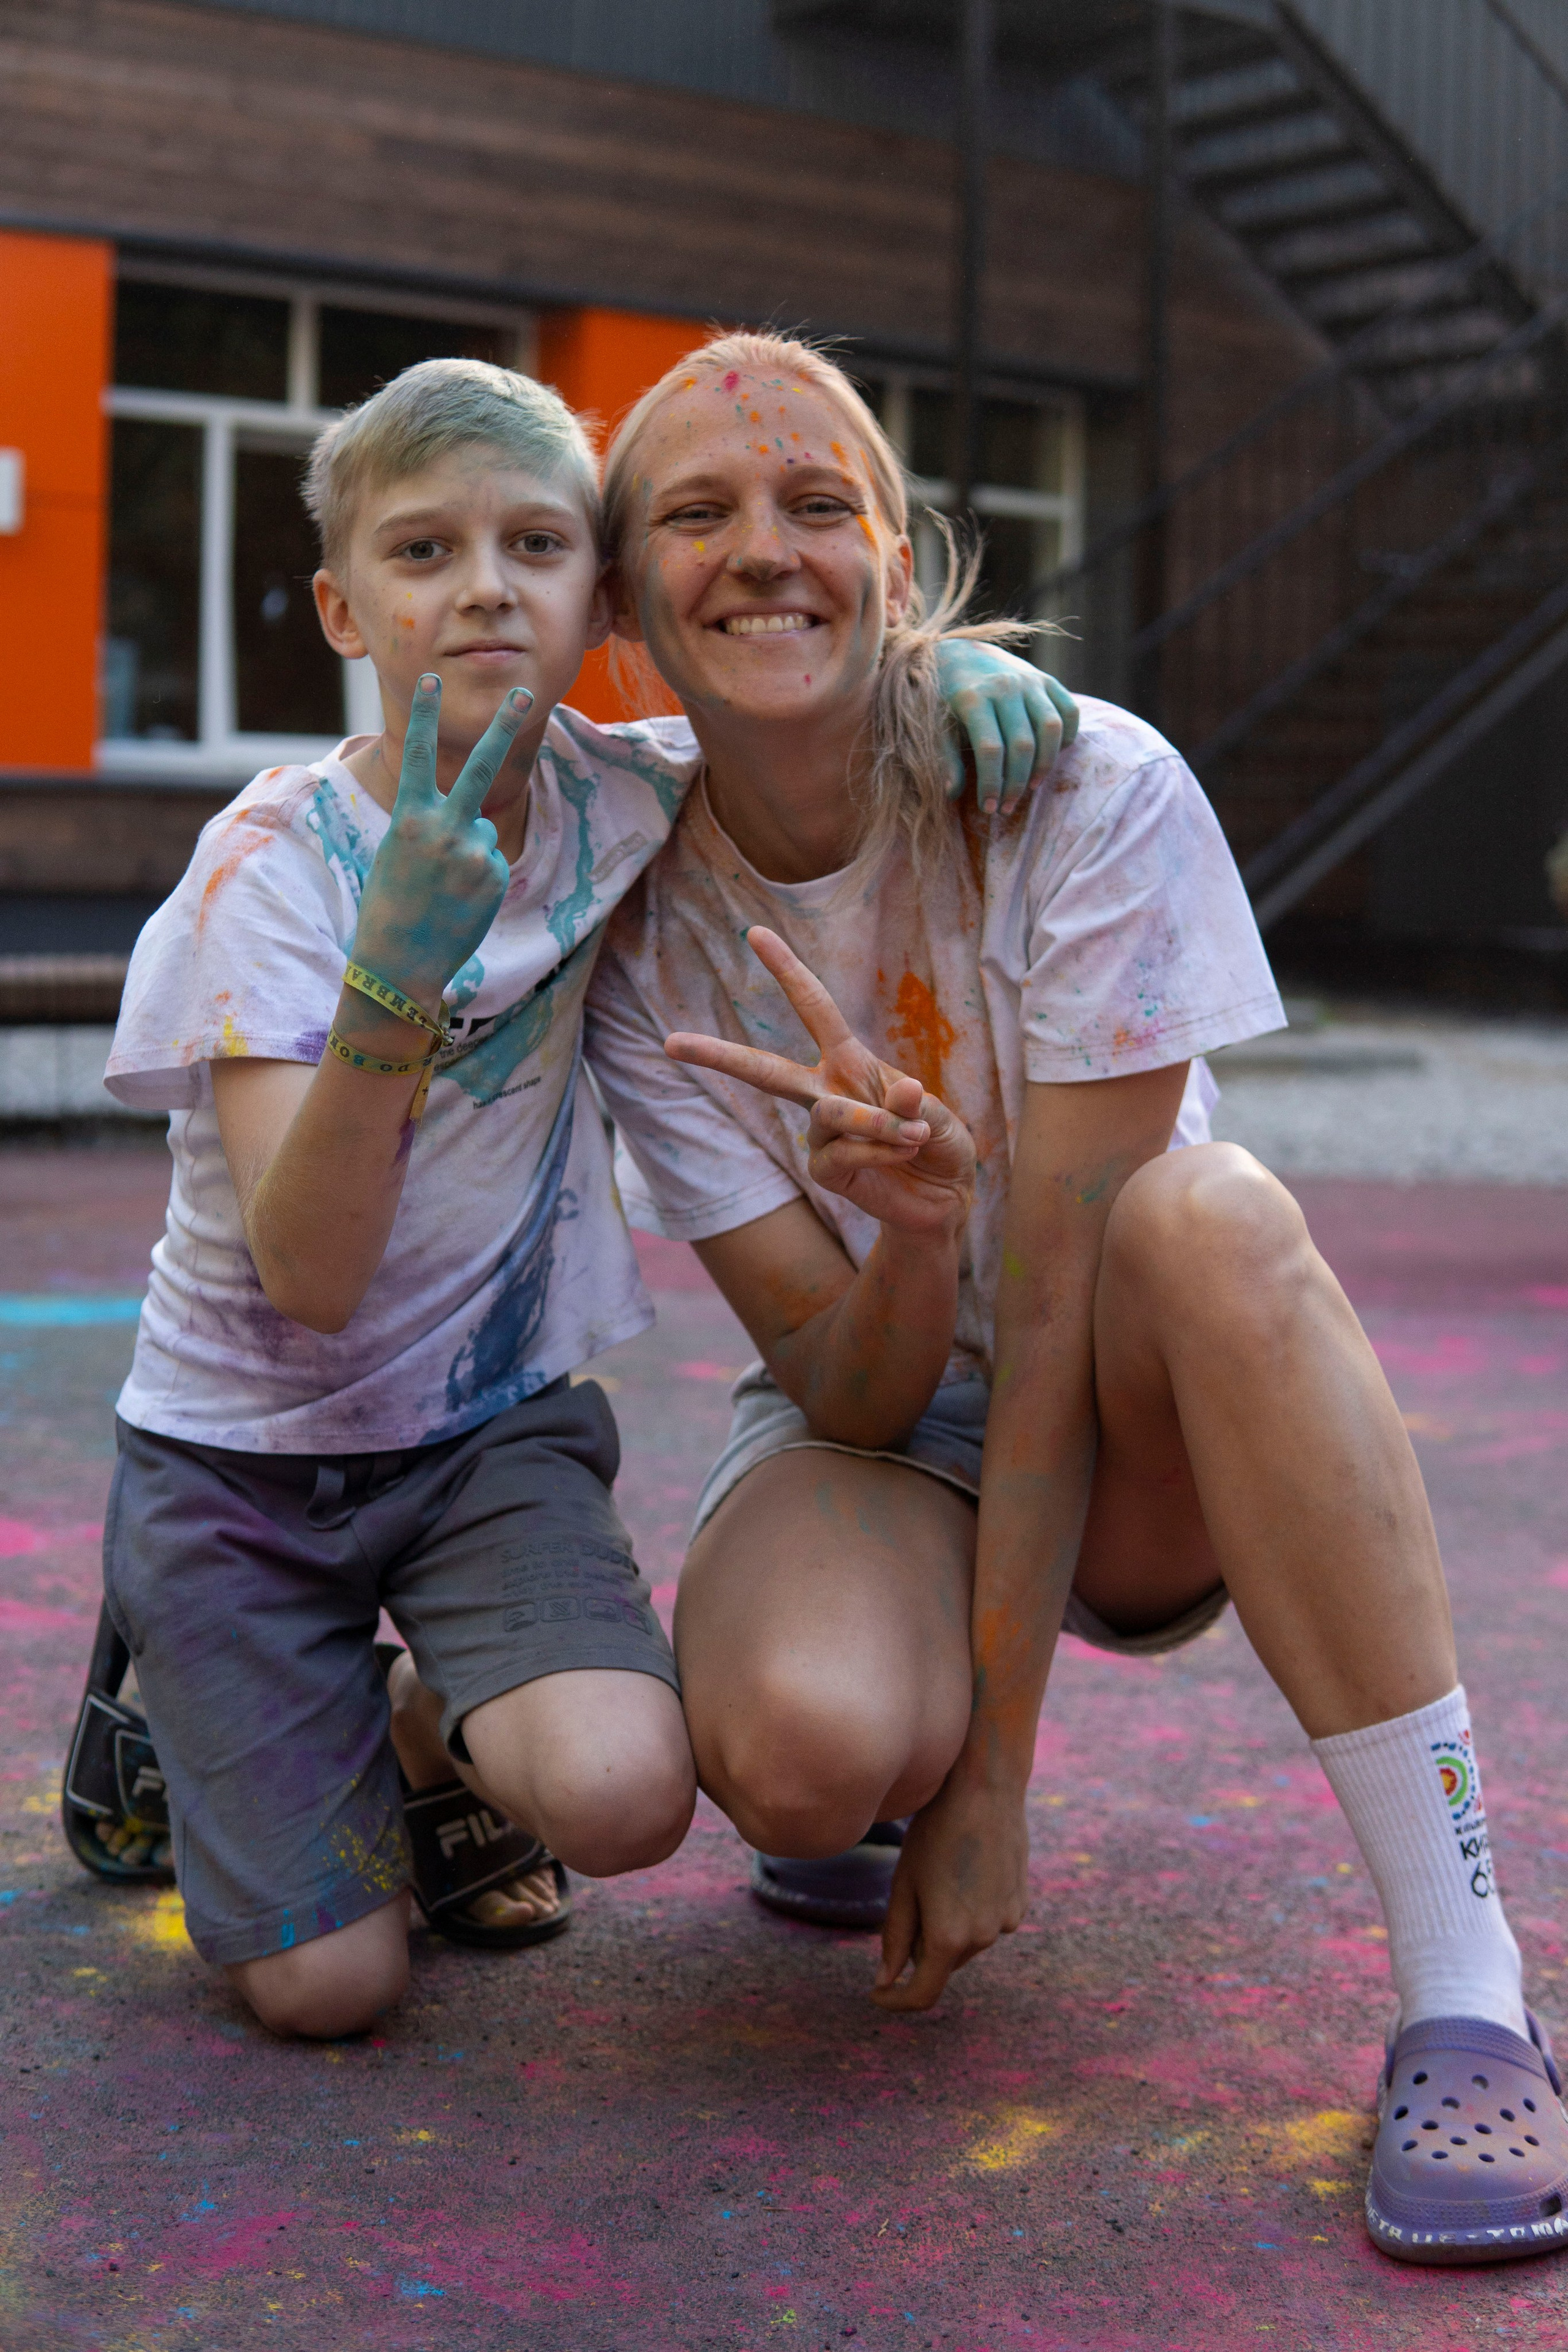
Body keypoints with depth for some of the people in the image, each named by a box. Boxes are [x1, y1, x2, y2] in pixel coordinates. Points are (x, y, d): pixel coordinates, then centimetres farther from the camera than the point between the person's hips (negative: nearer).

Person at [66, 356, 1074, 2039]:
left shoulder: (621, 799, -8)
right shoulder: (277, 860, -19)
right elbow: (308, 1277, -27)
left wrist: (944, 660, -15)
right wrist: (392, 982, -42)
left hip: (492, 1423, 3)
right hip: (247, 1444, -2)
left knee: (622, 1798, -24)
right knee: (326, 1985, -6)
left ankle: (423, 1726, 11)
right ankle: (174, 1683, 23)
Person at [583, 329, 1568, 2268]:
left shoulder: (1092, 794, -19)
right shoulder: (646, 935, -11)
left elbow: (1056, 1290, -22)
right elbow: (845, 1389, -14)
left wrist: (994, 1781, -22)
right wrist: (914, 1231, -39)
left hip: (1134, 1453, -1)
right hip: (877, 1432, 1)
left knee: (1205, 1214, -36)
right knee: (800, 1749, -34)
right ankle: (882, 1767, 8)